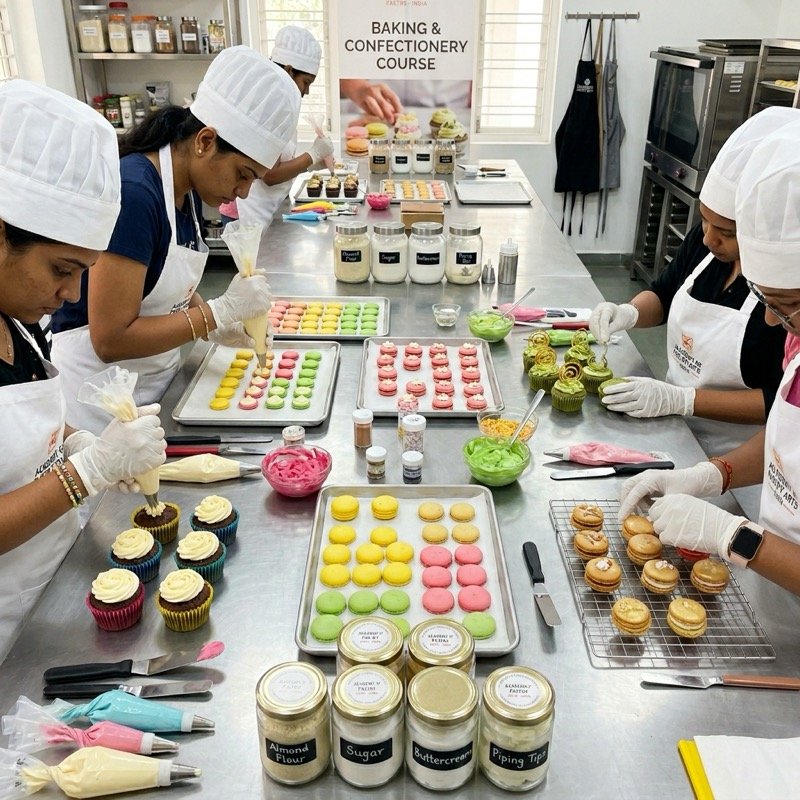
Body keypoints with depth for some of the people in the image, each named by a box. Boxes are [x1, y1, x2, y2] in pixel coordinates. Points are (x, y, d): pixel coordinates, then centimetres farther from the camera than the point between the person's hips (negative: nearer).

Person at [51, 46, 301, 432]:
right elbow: (111, 339, -25)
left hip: (157, 379, 8)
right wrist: (220, 312, -22)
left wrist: (221, 325, -3)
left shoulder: (188, 190, 1)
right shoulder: (133, 194, -24)